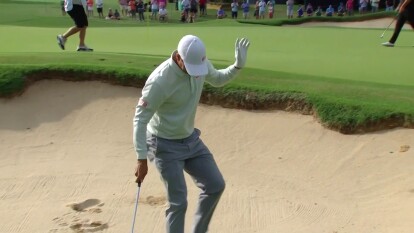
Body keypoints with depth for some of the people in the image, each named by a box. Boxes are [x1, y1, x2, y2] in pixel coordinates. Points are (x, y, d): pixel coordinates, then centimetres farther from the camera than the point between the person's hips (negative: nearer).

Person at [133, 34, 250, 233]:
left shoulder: (200, 62, -11)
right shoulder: (160, 81, -31)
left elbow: (218, 79, 13)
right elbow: (140, 119, -24)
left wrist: (238, 65, -5)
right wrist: (141, 159, -25)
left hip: (190, 139, 7)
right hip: (165, 145, -7)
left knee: (215, 186, 10)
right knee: (178, 202, -7)